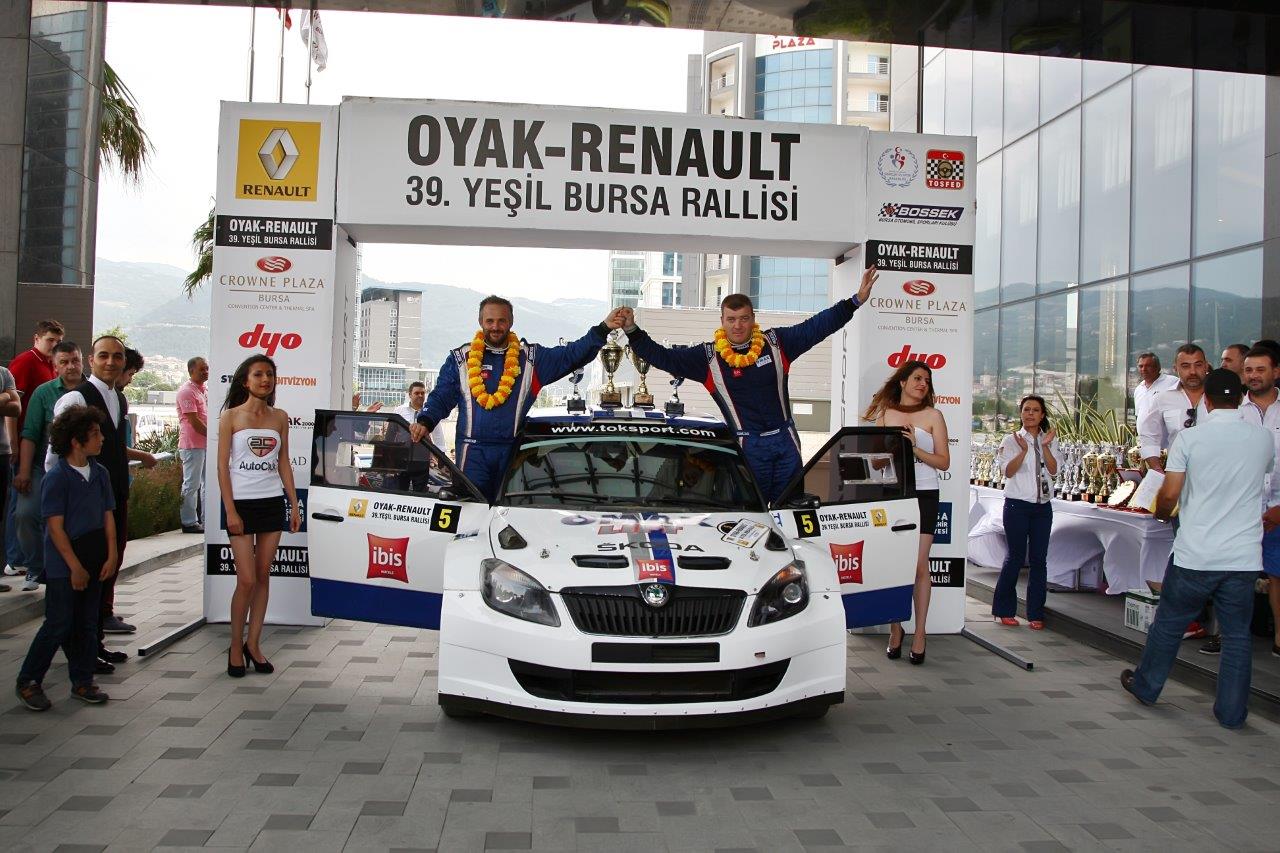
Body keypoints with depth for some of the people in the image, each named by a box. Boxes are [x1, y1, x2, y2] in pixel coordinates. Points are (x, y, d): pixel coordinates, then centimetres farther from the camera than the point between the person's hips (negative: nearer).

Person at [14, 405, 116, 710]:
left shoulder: (100, 473, 6)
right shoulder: (56, 477, -13)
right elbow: (55, 527, -14)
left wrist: (111, 556, 1)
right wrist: (75, 566, -15)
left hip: (93, 560, 6)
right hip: (63, 565, -6)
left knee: (87, 624, 11)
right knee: (59, 625, -2)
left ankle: (82, 682, 21)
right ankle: (27, 682, 14)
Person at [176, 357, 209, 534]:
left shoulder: (205, 390, 16)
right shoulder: (187, 391, -12)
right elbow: (194, 421, -17)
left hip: (208, 444, 9)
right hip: (193, 444, -9)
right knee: (191, 484, -3)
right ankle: (189, 522, 4)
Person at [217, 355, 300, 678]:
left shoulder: (279, 417, 8)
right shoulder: (231, 416, -2)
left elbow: (284, 463, 11)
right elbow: (223, 466, -4)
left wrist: (294, 505, 6)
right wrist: (230, 511, -10)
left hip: (273, 502, 4)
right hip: (242, 503, -3)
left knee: (263, 577, 7)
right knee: (247, 580, -5)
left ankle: (253, 644, 17)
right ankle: (236, 647, 12)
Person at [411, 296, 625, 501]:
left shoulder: (531, 357, 9)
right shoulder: (461, 359, 9)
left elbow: (571, 355, 1)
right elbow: (441, 398, 9)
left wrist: (603, 329, -10)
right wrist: (425, 422, -10)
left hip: (513, 452, 1)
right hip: (473, 451, -1)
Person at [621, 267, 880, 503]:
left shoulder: (777, 342, 1)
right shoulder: (708, 357, -3)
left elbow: (819, 325, 2)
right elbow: (662, 357, -5)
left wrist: (856, 300, -5)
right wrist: (632, 331, -17)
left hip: (785, 440, 2)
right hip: (747, 445, -2)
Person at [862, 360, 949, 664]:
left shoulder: (932, 415, 7)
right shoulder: (885, 413, 11)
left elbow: (944, 462, 3)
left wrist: (916, 449, -11)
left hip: (923, 494, -1)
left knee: (919, 565, -4)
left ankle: (919, 633, 4)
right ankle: (895, 629, 14)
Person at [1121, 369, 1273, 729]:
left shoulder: (1189, 437, -8)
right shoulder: (1263, 439, 1)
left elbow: (1169, 494, -10)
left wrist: (1161, 513, 11)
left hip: (1195, 554, -2)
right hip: (1243, 557, 2)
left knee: (1168, 624, 14)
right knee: (1237, 635, 11)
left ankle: (1145, 686, 30)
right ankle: (1232, 711, 17)